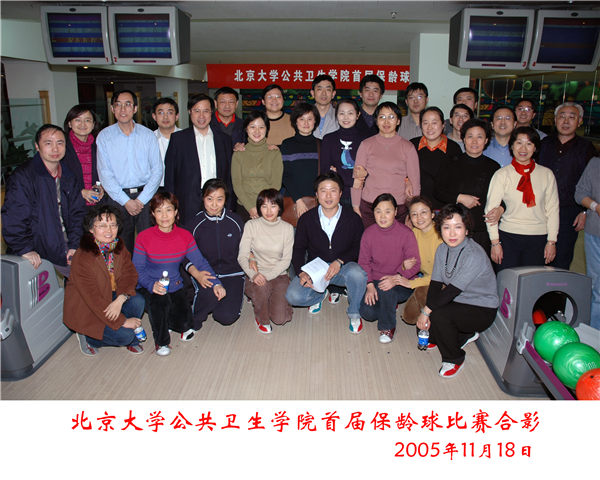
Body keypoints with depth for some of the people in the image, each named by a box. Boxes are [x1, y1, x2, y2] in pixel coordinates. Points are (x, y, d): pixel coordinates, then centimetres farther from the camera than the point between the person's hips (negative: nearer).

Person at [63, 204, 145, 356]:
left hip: (111, 296, 6)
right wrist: (122, 321, -24)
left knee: (137, 302, -22)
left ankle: (131, 339, 5)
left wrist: (120, 300, -28)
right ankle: (88, 338, 10)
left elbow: (129, 274, -8)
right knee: (124, 335, -18)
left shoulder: (119, 246, -8)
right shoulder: (82, 258, -29)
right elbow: (93, 298, -26)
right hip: (86, 308, -6)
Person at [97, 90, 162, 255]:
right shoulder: (104, 136, 3)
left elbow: (157, 169, 0)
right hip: (118, 198, 0)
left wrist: (141, 199, -9)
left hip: (146, 196, 0)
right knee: (122, 246, 5)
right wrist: (126, 201, -9)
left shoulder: (148, 135, 5)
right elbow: (105, 174, -2)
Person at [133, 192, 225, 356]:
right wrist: (152, 285, -32)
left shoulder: (185, 236, -6)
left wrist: (216, 283, -17)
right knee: (161, 300, -35)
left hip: (175, 286, 3)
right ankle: (161, 341, -5)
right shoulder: (143, 237, -13)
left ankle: (167, 322, 28)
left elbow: (200, 262, -4)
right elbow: (137, 269, -12)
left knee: (185, 322, -13)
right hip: (150, 287, -3)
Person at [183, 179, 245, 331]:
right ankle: (194, 317, -2)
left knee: (227, 317, -17)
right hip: (204, 274, -1)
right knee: (210, 293, -36)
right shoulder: (194, 224, -4)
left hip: (231, 273, 1)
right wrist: (196, 273, -19)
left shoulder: (235, 220, 1)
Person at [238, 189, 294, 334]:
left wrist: (267, 276, -20)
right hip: (257, 275, -1)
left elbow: (286, 260, -5)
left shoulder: (287, 228, -3)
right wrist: (253, 274, -27)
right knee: (261, 287, -37)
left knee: (280, 318, -14)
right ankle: (261, 319, -4)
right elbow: (242, 256, -8)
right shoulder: (251, 225, -6)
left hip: (279, 275, 1)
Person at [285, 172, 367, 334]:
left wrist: (340, 261, -19)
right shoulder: (306, 219, -2)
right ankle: (320, 295, 15)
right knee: (293, 296, -23)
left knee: (357, 274, -36)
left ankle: (354, 313, -5)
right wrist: (301, 272, -15)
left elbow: (358, 247, -1)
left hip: (343, 268, -1)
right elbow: (298, 249, 3)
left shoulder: (353, 219, -5)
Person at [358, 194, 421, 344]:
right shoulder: (368, 233, -4)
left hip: (401, 285, -3)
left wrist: (396, 278, -31)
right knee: (367, 312, -20)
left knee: (386, 289, -36)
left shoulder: (406, 234, -14)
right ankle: (390, 303, 17)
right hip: (375, 281, 3)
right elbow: (364, 261, 0)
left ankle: (388, 327, -7)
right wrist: (369, 285, -15)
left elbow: (414, 264, -13)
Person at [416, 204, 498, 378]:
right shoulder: (442, 249, -4)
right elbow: (435, 283, -8)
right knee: (423, 322, -5)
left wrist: (427, 311, -24)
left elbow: (453, 290, -29)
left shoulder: (474, 256, -27)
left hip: (481, 310, -7)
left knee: (439, 315, -29)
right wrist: (426, 312, -21)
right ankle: (464, 335, 20)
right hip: (457, 302, 8)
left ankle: (455, 360, -3)